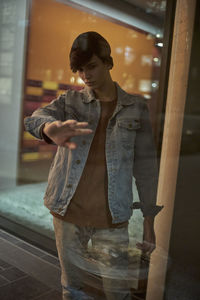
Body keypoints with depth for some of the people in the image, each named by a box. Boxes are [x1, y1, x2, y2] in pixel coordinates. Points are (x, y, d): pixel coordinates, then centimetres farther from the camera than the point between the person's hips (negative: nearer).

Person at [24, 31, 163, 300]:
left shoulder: (136, 107, 0)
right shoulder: (70, 101, 2)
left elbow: (145, 166, 2)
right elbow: (35, 118, -18)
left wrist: (149, 220, 1)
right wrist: (51, 128, -43)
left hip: (112, 218, -1)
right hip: (68, 213, 2)